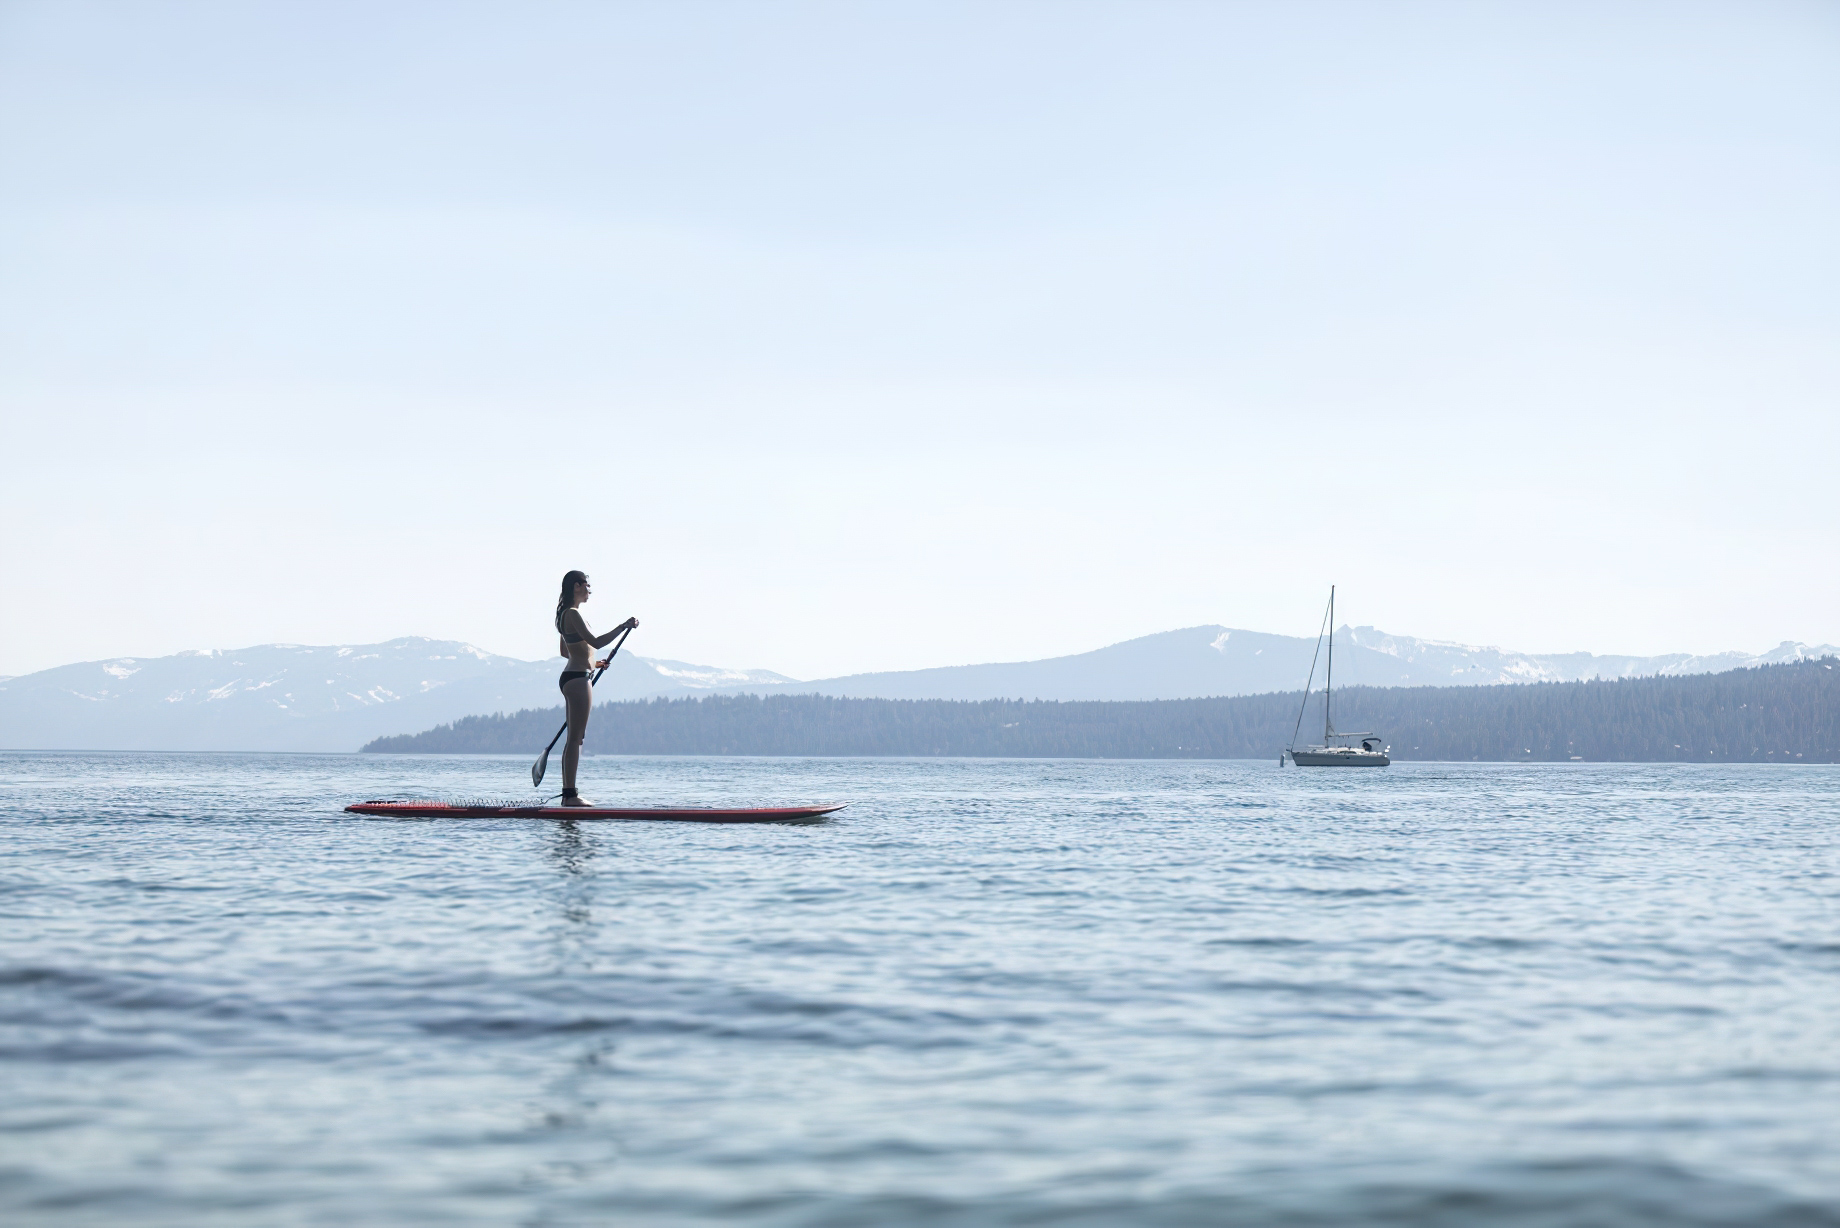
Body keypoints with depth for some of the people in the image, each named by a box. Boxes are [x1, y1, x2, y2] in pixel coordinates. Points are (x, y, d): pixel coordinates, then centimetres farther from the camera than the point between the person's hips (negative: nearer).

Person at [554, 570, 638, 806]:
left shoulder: (566, 614, 18)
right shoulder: (573, 614, -13)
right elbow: (596, 642, -21)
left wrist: (593, 663, 26)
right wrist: (623, 627, -17)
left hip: (571, 678, 11)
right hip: (577, 679, -11)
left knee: (574, 738, 11)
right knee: (576, 738, -10)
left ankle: (568, 793, 13)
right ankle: (571, 794, -10)